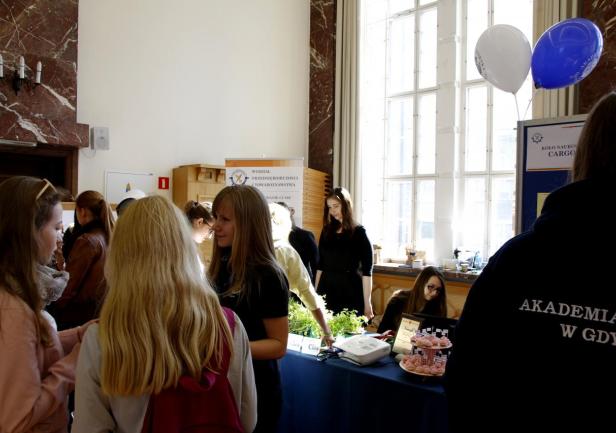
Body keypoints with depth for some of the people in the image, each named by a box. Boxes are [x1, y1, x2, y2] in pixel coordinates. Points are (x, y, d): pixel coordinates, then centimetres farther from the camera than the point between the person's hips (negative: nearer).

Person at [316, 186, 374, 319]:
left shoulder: (359, 232, -4)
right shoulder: (326, 231, 8)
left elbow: (367, 271, -7)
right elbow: (320, 265, 13)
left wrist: (367, 303, -11)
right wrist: (315, 293, 10)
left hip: (350, 293, -4)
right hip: (326, 291, 4)